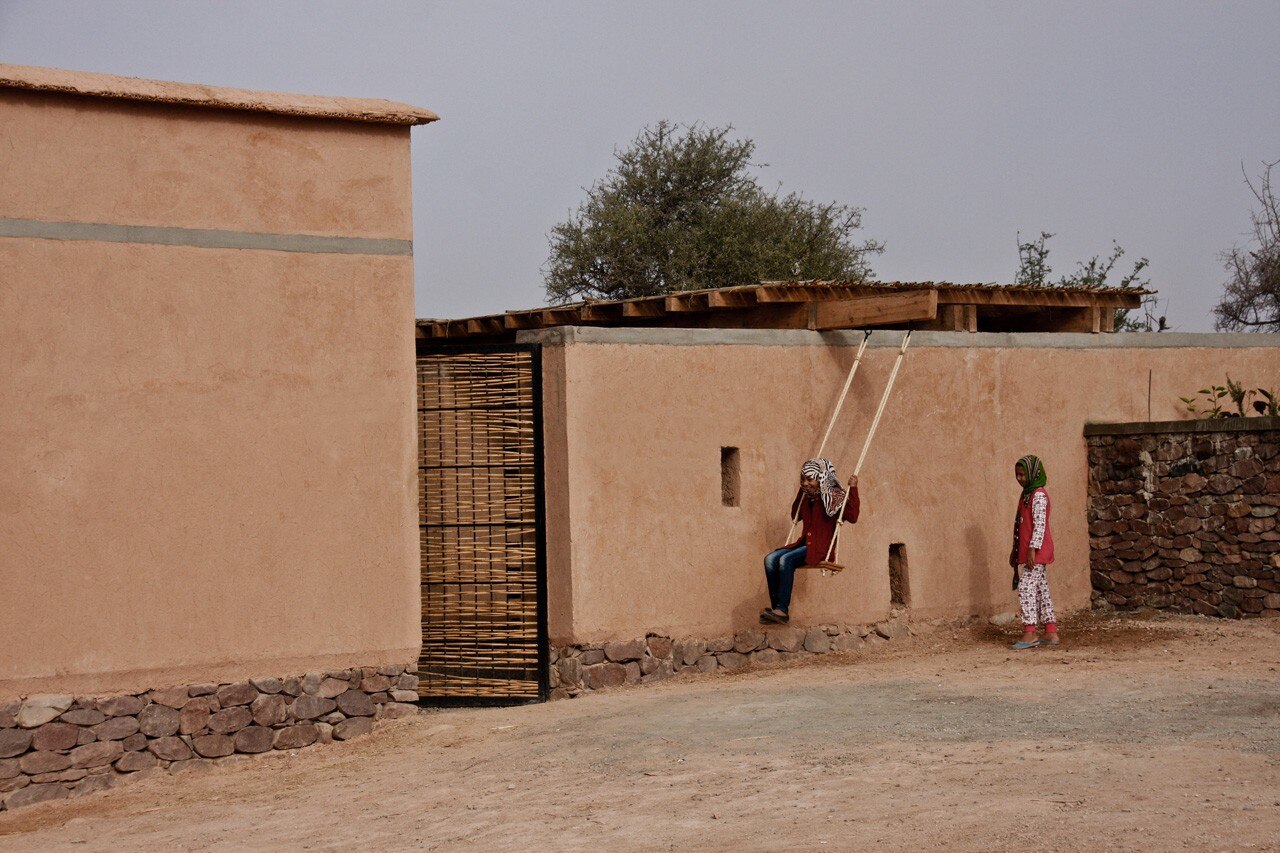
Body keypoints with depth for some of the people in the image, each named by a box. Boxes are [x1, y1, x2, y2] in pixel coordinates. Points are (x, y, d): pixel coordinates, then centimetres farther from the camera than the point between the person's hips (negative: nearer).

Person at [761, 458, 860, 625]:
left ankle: (783, 610, -31)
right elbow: (795, 515, 38)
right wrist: (801, 491, 30)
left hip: (821, 548, -8)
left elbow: (852, 517, -19)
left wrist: (853, 489, -20)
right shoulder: (807, 497, 19)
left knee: (786, 560, -31)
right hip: (804, 543, 8)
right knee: (770, 559, -15)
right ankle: (775, 608, -19)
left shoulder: (834, 496, -4)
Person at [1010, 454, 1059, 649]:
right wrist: (1015, 552, 22)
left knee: (1026, 588, -14)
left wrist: (1033, 549, -25)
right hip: (1028, 551, 10)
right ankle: (1051, 633, 13)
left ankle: (1029, 634, -15)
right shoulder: (1027, 495, 18)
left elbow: (1039, 525, -20)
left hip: (1036, 552, -10)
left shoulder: (1039, 496, -12)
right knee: (1041, 590, 10)